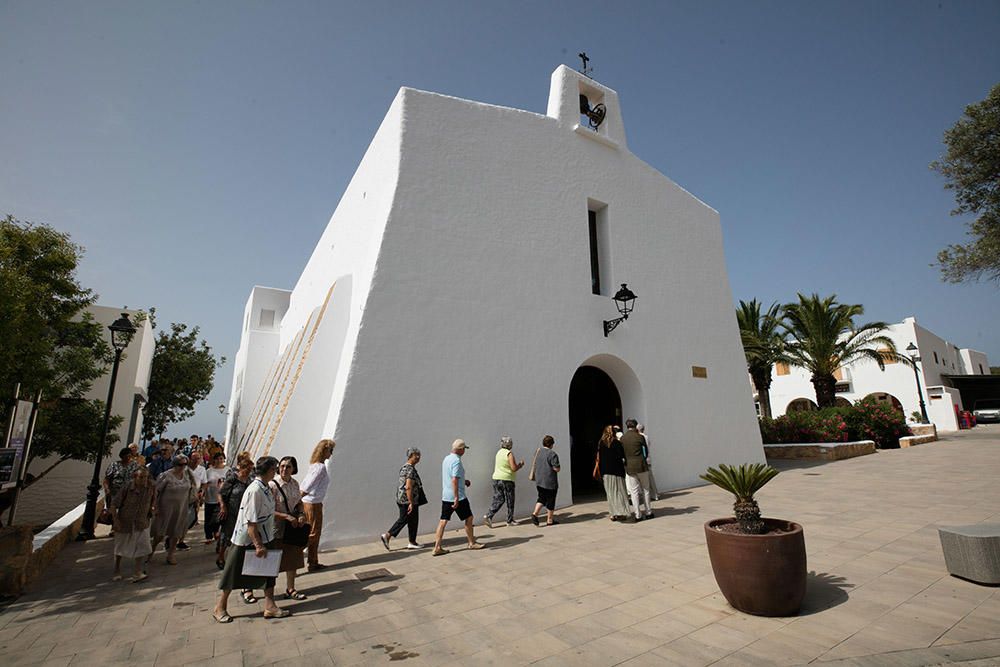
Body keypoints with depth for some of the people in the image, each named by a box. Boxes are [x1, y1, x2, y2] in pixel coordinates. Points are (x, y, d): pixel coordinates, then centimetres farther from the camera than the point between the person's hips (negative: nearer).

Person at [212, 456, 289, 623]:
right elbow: (251, 522, -26)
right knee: (235, 574, 11)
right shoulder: (255, 490, -28)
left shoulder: (266, 487, 0)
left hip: (264, 538, 9)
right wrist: (258, 545, -22)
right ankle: (220, 608, 31)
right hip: (247, 540, -9)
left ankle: (270, 606, 22)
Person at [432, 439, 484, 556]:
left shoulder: (446, 459, 11)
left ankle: (437, 547, 6)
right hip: (457, 496, -8)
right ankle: (472, 543, 21)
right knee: (469, 518, 8)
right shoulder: (457, 461, -18)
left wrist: (464, 481, 21)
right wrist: (457, 498, -24)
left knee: (443, 520, 7)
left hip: (445, 496, 8)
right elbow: (454, 480, -24)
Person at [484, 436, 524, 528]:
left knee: (498, 499, 10)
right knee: (510, 501, 9)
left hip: (496, 479, 6)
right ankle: (509, 521, 18)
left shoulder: (499, 452, 9)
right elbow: (514, 468, -19)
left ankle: (488, 516, -6)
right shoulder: (509, 453, -14)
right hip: (507, 480, -6)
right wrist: (521, 465, 0)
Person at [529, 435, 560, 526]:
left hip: (539, 481, 6)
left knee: (541, 498, 17)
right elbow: (557, 469, -16)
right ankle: (550, 520, 16)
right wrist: (552, 467, 4)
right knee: (550, 501, 7)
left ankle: (535, 513, 0)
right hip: (550, 482, -6)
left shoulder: (538, 452, 6)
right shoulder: (552, 454, -16)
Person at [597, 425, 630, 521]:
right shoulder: (616, 442, -9)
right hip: (616, 471, -3)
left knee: (610, 493, 10)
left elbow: (599, 458, 4)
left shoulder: (601, 443, 3)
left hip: (605, 472, 3)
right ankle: (621, 513, 2)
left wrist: (601, 473, 9)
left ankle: (614, 513, 12)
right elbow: (622, 455, -14)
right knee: (619, 491, 5)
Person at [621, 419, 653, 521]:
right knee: (645, 490, 13)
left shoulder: (622, 438, 1)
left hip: (629, 467, 2)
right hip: (641, 466, -2)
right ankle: (648, 512, 20)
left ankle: (638, 515, 6)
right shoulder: (640, 437, -6)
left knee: (634, 492, 5)